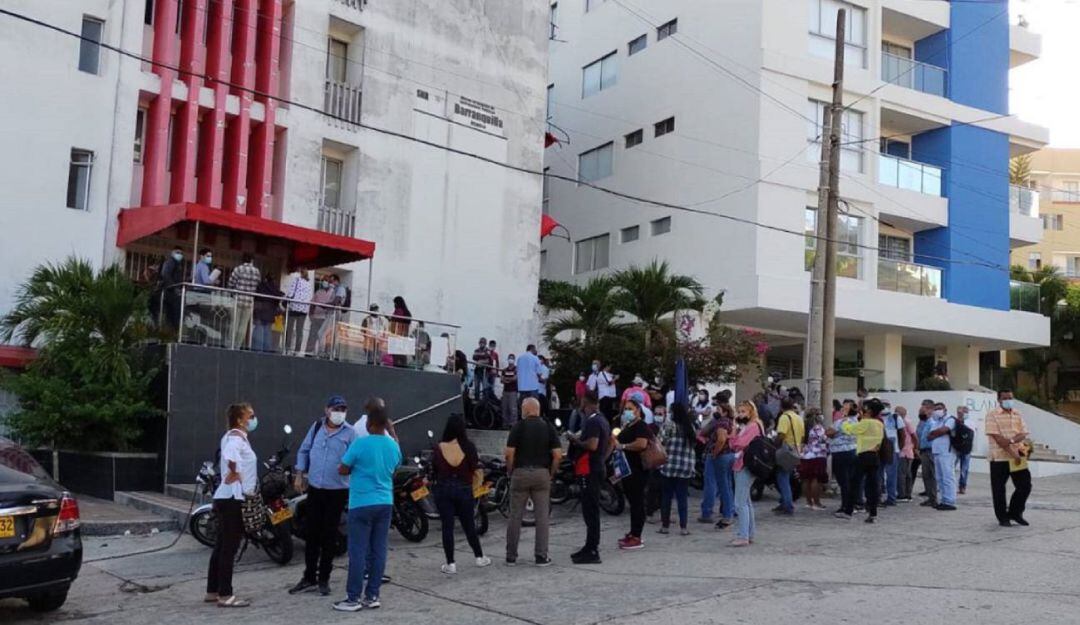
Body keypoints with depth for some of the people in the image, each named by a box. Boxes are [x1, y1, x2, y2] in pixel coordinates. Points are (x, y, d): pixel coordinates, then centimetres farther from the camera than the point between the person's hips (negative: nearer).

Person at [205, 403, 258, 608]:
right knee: (229, 547, -5)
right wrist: (234, 473, -22)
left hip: (227, 498, 10)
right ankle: (225, 596, -1)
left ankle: (213, 591, 21)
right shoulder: (237, 438, -16)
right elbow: (230, 458, -37)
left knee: (221, 546, 14)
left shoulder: (235, 436, 16)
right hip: (233, 498, -10)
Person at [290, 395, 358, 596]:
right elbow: (304, 450, 13)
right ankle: (309, 578, 20)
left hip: (337, 491, -3)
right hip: (314, 488, 3)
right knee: (312, 534, 9)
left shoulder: (349, 432, -7)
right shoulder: (317, 426, 5)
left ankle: (324, 579, 16)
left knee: (329, 535, 4)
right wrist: (299, 475, 9)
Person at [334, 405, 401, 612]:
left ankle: (353, 598, 4)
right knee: (378, 550, 8)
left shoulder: (360, 443, -14)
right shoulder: (394, 446, 5)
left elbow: (342, 470, -4)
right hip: (385, 503, 5)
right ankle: (372, 596, 13)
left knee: (358, 552, 0)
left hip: (362, 504, -5)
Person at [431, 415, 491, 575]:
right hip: (463, 490, 0)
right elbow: (477, 470, -7)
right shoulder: (468, 447, -9)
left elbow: (434, 470, -2)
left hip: (443, 490, 0)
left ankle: (450, 564, 5)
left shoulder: (439, 448, -7)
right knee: (469, 525, 15)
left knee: (447, 527, 4)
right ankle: (480, 557, 27)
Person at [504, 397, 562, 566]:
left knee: (515, 516, 6)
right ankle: (541, 556, 5)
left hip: (521, 473, -1)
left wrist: (510, 472, 4)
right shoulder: (548, 427, 3)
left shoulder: (518, 427, -4)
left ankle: (511, 556, 11)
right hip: (542, 474, 1)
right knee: (542, 516, 5)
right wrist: (551, 474, 8)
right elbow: (558, 455, -3)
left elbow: (509, 453, -9)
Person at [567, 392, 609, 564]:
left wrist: (575, 440, -14)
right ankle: (591, 547, 24)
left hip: (589, 471, -11)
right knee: (592, 510, 16)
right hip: (599, 468, 11)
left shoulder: (592, 422, -17)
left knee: (590, 511, -9)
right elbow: (610, 442, 24)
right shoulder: (603, 420, 16)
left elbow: (592, 445, -28)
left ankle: (592, 552, -8)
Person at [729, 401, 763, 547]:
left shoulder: (753, 426, -11)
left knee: (741, 503, -12)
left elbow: (739, 444, -21)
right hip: (741, 466, 11)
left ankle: (743, 536, -13)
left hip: (745, 466, -11)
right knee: (746, 502, 15)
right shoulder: (746, 427, 19)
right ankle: (749, 535, 21)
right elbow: (734, 446, 15)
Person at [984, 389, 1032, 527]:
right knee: (999, 489, 1)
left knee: (1025, 485, 4)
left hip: (1017, 456, 5)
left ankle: (1015, 512, 22)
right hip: (999, 457, -5)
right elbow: (997, 437, -13)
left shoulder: (1017, 414, 11)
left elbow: (1023, 434, 3)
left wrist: (1012, 440, -18)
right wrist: (1012, 453, -17)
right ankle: (1003, 518, 15)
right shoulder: (993, 415, -6)